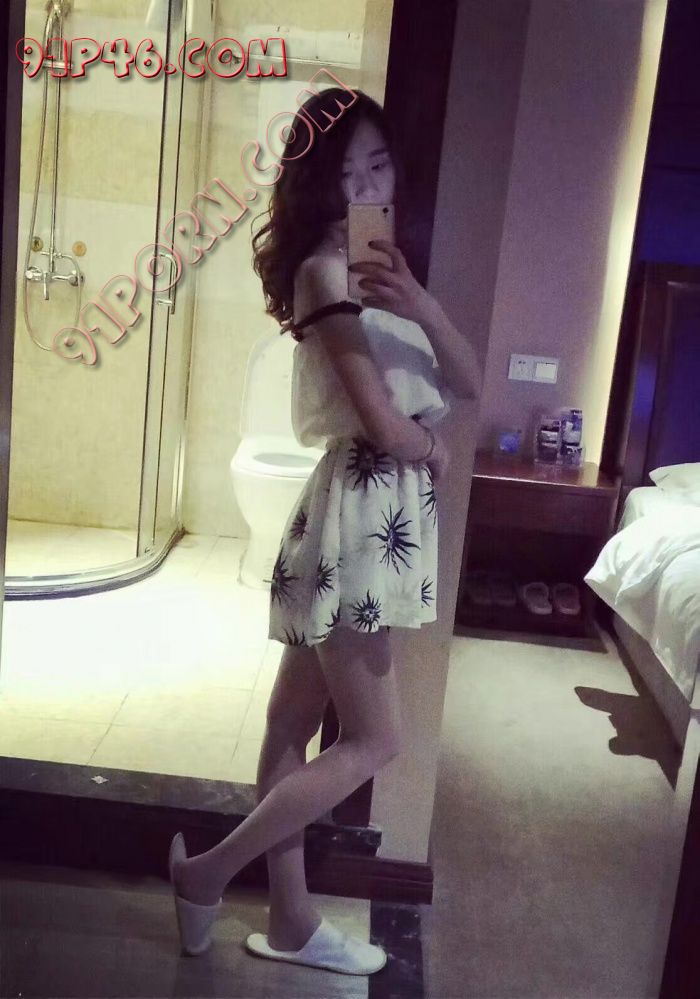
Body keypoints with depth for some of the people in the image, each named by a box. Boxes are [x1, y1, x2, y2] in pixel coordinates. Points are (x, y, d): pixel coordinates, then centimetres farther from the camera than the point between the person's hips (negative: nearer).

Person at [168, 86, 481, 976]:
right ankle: (209, 870, 16)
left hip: (383, 512, 9)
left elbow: (469, 384, 6)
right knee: (373, 741, 1)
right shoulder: (326, 270, -13)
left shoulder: (384, 265, 15)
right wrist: (435, 449, 2)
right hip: (360, 511, -9)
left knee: (295, 724, 14)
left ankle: (291, 920, 28)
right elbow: (385, 426, -20)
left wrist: (423, 306, -11)